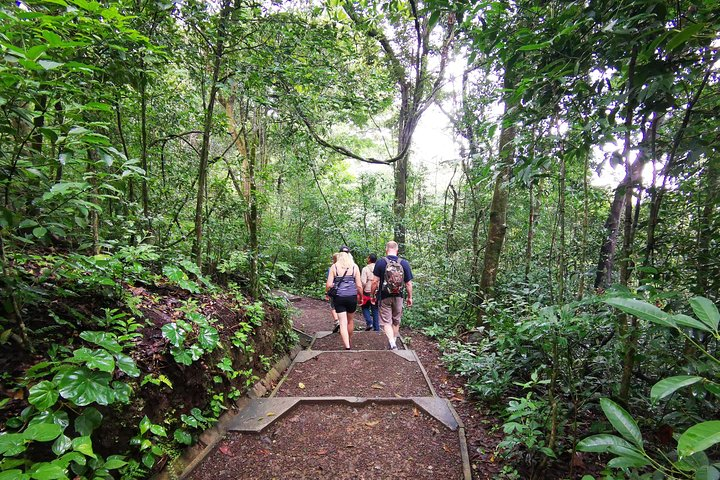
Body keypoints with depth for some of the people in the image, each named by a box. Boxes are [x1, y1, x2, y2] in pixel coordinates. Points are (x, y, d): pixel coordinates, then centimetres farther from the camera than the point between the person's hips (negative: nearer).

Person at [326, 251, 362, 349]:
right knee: (350, 320, 21)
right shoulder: (355, 267, 2)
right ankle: (349, 342, 40)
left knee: (343, 323, 2)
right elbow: (359, 285, -1)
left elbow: (329, 285, -5)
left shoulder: (334, 267, 0)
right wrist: (360, 297, 14)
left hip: (339, 297, -2)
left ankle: (347, 347, -6)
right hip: (352, 297, 2)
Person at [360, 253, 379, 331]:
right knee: (375, 310, 11)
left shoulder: (365, 269, -11)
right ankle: (376, 328, 13)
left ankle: (369, 323, -1)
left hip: (367, 292, -4)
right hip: (377, 293, 4)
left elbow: (363, 282, -15)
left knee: (365, 308, 15)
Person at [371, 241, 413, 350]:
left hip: (384, 297, -3)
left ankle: (392, 344, -11)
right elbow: (408, 283, -1)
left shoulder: (380, 262, -10)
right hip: (398, 297, 3)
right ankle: (394, 342, 33)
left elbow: (375, 281, -11)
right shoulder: (404, 263, -4)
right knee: (396, 321, 18)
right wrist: (410, 297, 10)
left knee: (386, 322, 4)